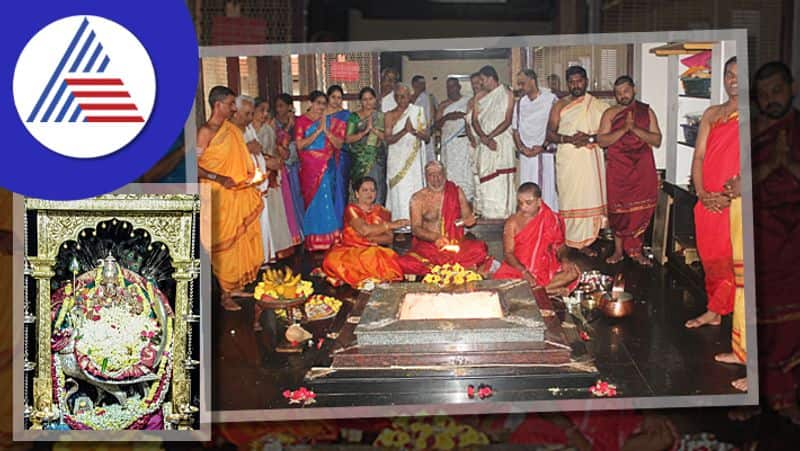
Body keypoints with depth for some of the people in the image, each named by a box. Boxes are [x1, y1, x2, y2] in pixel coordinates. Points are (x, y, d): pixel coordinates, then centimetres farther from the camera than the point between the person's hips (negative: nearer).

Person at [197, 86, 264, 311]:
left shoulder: (233, 130, 11)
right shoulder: (205, 132, -13)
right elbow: (194, 165, -19)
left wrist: (252, 178, 11)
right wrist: (219, 178, -25)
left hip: (240, 195, 8)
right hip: (219, 197, -8)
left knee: (245, 241, 12)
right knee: (225, 244, -1)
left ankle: (241, 286, 26)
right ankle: (226, 294, 8)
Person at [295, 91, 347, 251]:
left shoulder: (330, 121, 8)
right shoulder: (301, 121, 0)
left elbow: (339, 144, 2)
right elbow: (300, 145, -10)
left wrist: (326, 130, -11)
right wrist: (318, 131, -13)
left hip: (327, 168, 2)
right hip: (309, 168, -2)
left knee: (327, 201, -1)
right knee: (312, 201, 0)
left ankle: (327, 239, 6)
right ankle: (314, 241, 5)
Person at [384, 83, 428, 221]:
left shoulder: (417, 111, 7)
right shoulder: (390, 115, 5)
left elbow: (425, 135, 3)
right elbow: (388, 139, -5)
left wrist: (414, 131, -18)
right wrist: (404, 131, -19)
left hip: (414, 158, 1)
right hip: (397, 159, -1)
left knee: (414, 187, -2)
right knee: (399, 190, -5)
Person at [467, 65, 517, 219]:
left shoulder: (507, 95, 0)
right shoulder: (479, 97, 13)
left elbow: (507, 121, -7)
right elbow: (474, 120, 5)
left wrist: (489, 136, -13)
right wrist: (484, 138, -11)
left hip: (503, 141, -4)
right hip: (484, 141, 4)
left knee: (502, 178, -7)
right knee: (485, 177, 1)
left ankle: (502, 211, -4)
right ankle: (487, 211, 4)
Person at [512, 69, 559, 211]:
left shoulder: (551, 99, -4)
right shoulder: (520, 103, 14)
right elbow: (515, 129, 15)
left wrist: (542, 147, -13)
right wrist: (521, 147, -1)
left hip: (545, 153, -4)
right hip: (526, 155, 5)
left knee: (547, 188, -4)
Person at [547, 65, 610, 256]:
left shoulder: (598, 106, 7)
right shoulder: (560, 106, 8)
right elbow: (550, 133, 3)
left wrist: (590, 138, -16)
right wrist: (568, 138, -15)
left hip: (590, 159, 0)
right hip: (567, 159, 0)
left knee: (589, 199, -1)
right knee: (568, 199, -3)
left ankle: (584, 241, 7)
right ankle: (566, 241, 3)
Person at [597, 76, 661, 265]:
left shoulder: (647, 111, 7)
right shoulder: (610, 113, 5)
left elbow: (657, 140, -1)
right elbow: (601, 140, -5)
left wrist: (635, 129, -14)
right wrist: (624, 129, -16)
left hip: (642, 169, 1)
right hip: (617, 169, -1)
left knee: (641, 210, 0)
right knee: (618, 209, 1)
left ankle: (635, 250, 9)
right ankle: (618, 250, 10)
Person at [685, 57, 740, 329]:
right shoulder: (712, 114, 12)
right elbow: (699, 156, 9)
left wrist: (731, 195, -16)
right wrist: (701, 192, -4)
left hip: (737, 202, -5)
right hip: (708, 202, 5)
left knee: (726, 259, -2)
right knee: (709, 257, 10)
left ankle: (715, 310, 9)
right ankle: (715, 311, 20)